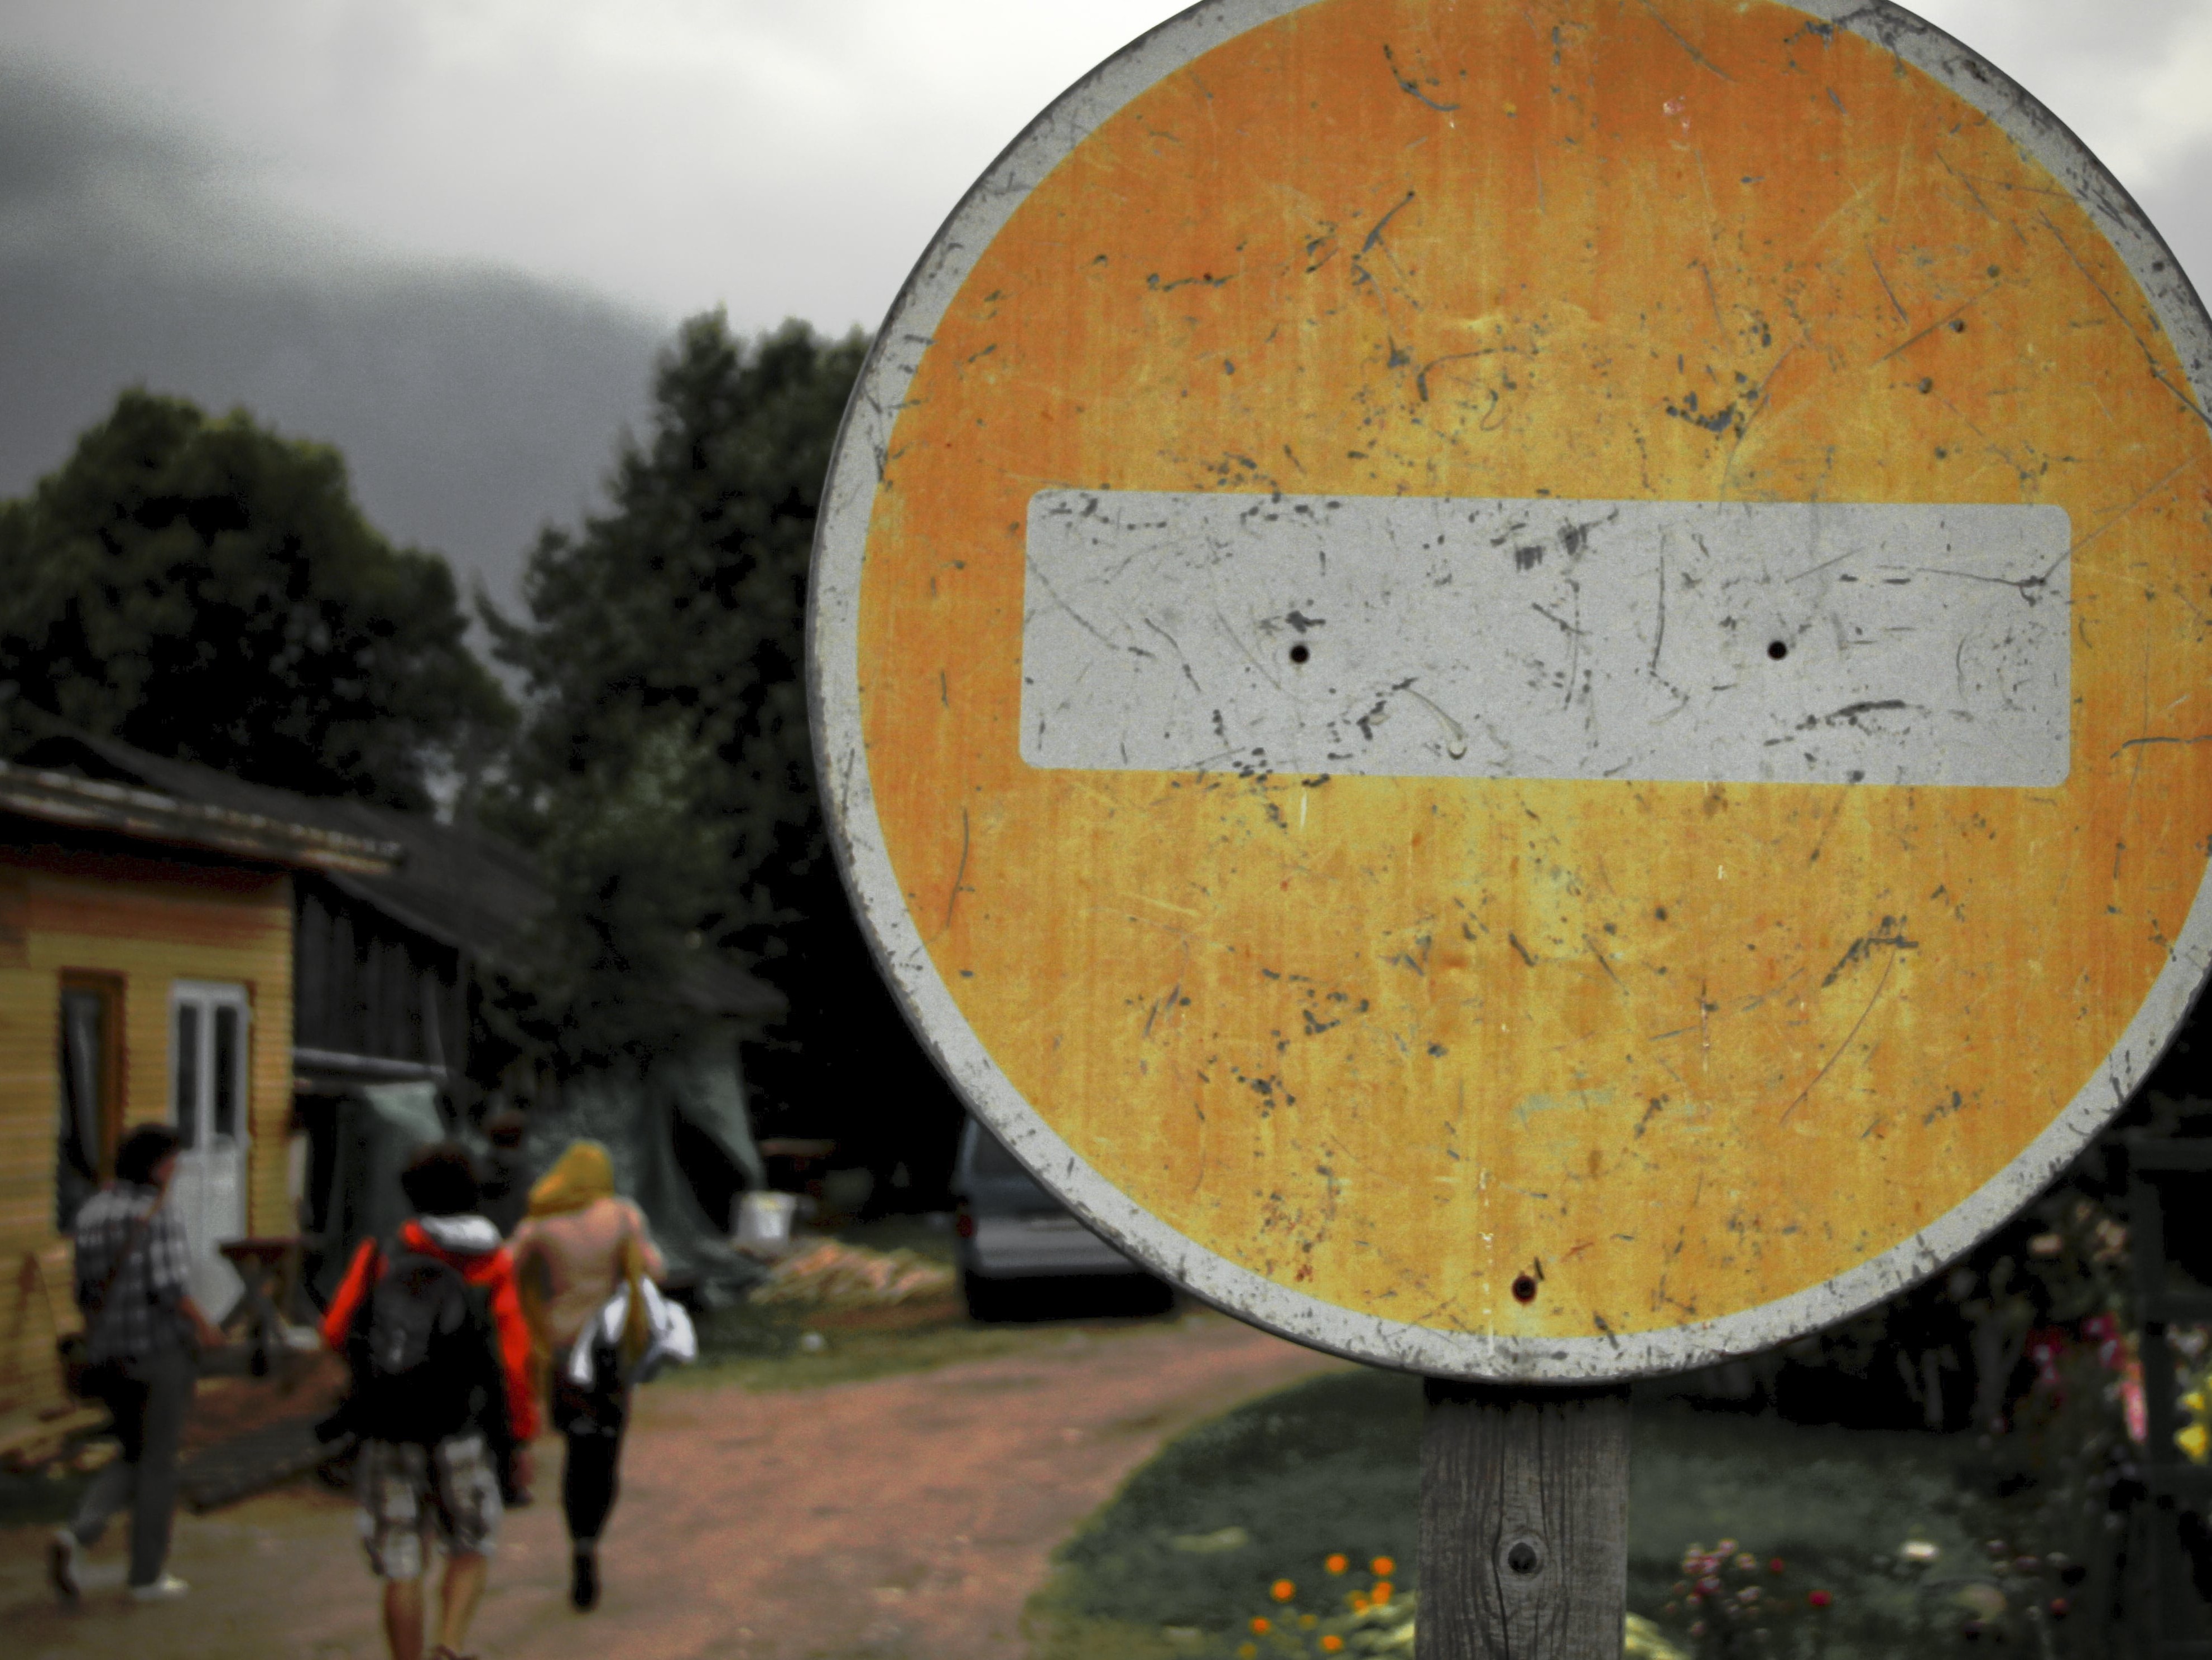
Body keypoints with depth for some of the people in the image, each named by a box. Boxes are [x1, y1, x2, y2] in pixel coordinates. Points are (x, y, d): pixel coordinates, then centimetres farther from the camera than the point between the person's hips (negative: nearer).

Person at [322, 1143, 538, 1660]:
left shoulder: (379, 1255, -1)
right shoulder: (493, 1268, -3)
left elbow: (335, 1334, 0)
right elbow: (513, 1357, -6)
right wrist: (521, 1438, 2)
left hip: (387, 1437, 1)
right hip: (459, 1437, -1)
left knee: (402, 1570, 8)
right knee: (471, 1550, 17)